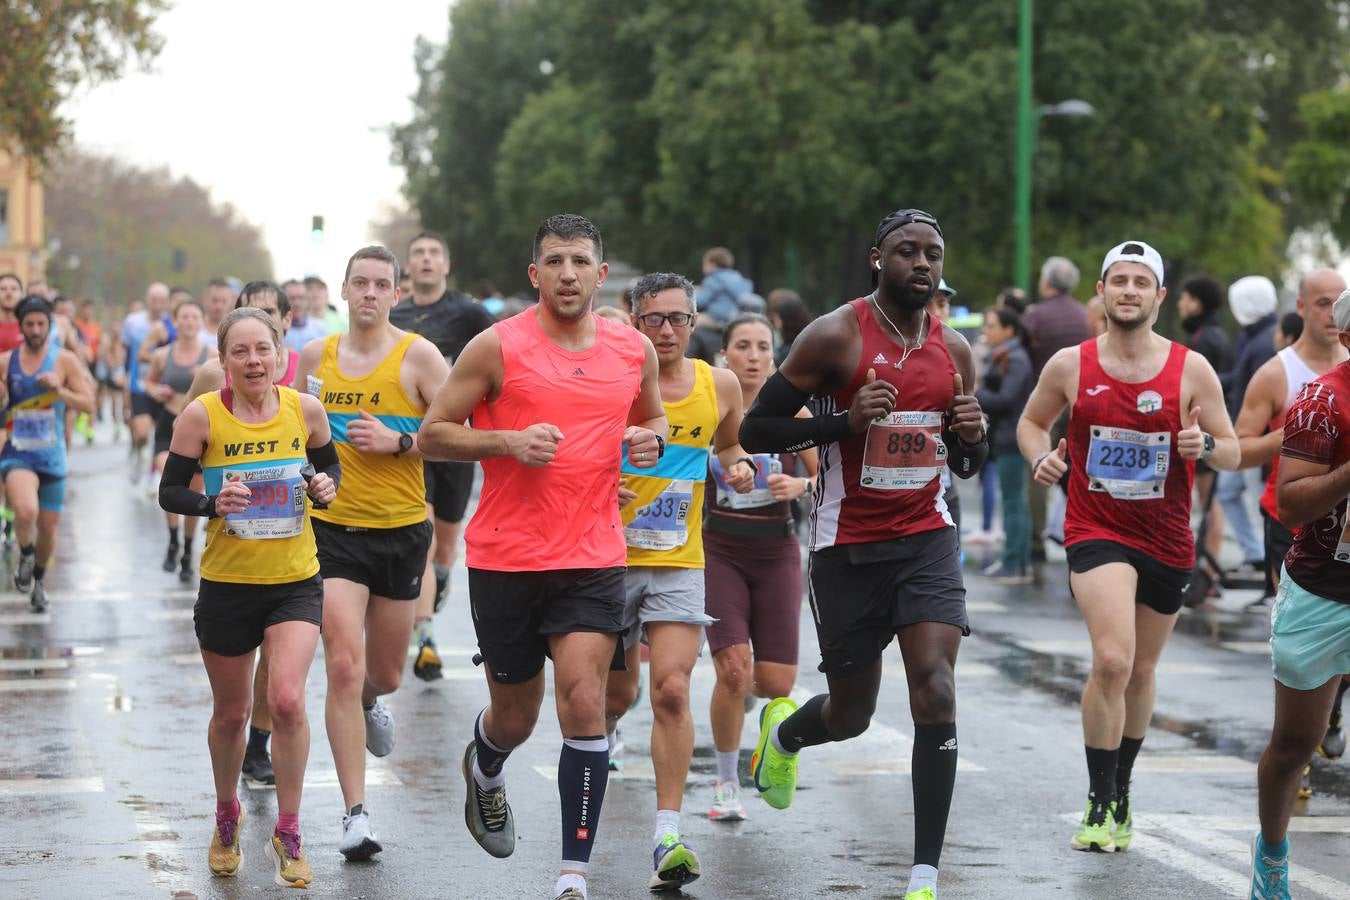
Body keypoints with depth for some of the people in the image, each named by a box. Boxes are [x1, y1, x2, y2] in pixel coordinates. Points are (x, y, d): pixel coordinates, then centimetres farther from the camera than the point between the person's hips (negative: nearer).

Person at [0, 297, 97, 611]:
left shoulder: (65, 360, -2)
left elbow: (89, 404, -5)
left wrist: (59, 389, -20)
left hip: (52, 457, 1)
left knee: (48, 528, 10)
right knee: (26, 511, -29)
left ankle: (39, 579, 38)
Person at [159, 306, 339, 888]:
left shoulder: (304, 409, -3)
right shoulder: (202, 415, -9)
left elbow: (329, 466, 14)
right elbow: (169, 491, -4)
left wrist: (325, 485, -9)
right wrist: (213, 502, -23)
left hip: (295, 582, 0)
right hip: (227, 584, 0)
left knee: (287, 701, -17)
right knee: (230, 713, 13)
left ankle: (287, 835, -2)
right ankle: (227, 817, 40)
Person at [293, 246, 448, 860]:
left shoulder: (418, 356, -5)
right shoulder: (316, 355, 4)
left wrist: (397, 442, -18)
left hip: (401, 531, 0)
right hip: (333, 530, 0)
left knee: (384, 673, 14)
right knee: (343, 667, -13)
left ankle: (369, 702, 53)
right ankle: (356, 814, -10)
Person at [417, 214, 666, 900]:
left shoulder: (633, 350, 5)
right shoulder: (498, 346, -6)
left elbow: (651, 417, 24)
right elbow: (432, 435, -3)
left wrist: (651, 439, 0)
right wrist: (508, 442, -19)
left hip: (592, 559, 1)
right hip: (505, 559, -1)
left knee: (584, 702, -13)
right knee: (515, 714, 12)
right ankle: (484, 768, 50)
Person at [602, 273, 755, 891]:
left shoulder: (718, 385, 3)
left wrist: (739, 467, 1)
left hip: (679, 563, 1)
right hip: (610, 557, -1)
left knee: (672, 690, -14)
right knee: (616, 693, 11)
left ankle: (668, 835, -13)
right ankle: (600, 739, 49)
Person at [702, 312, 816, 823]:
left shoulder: (790, 412, -2)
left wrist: (803, 486, -16)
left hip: (777, 551, 2)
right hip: (720, 549, -2)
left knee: (776, 683, -3)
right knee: (732, 669, -16)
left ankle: (747, 689, 37)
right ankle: (726, 785, 2)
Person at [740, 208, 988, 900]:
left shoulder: (953, 350, 6)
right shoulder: (835, 336, -10)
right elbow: (755, 431, -10)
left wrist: (972, 438, -6)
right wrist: (844, 420, -23)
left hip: (926, 537, 3)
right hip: (848, 548, -3)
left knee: (936, 693, -16)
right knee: (851, 712, 10)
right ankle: (782, 732, 49)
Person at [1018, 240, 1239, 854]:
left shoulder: (1192, 370, -5)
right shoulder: (1069, 366, -4)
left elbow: (1233, 453, 0)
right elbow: (1032, 421, 13)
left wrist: (1205, 445, -22)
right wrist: (1039, 457, -8)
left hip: (1167, 540, 2)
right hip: (1096, 532, -2)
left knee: (1141, 671, 17)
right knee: (1112, 662, -22)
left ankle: (1121, 792, 38)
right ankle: (1100, 803, -9)